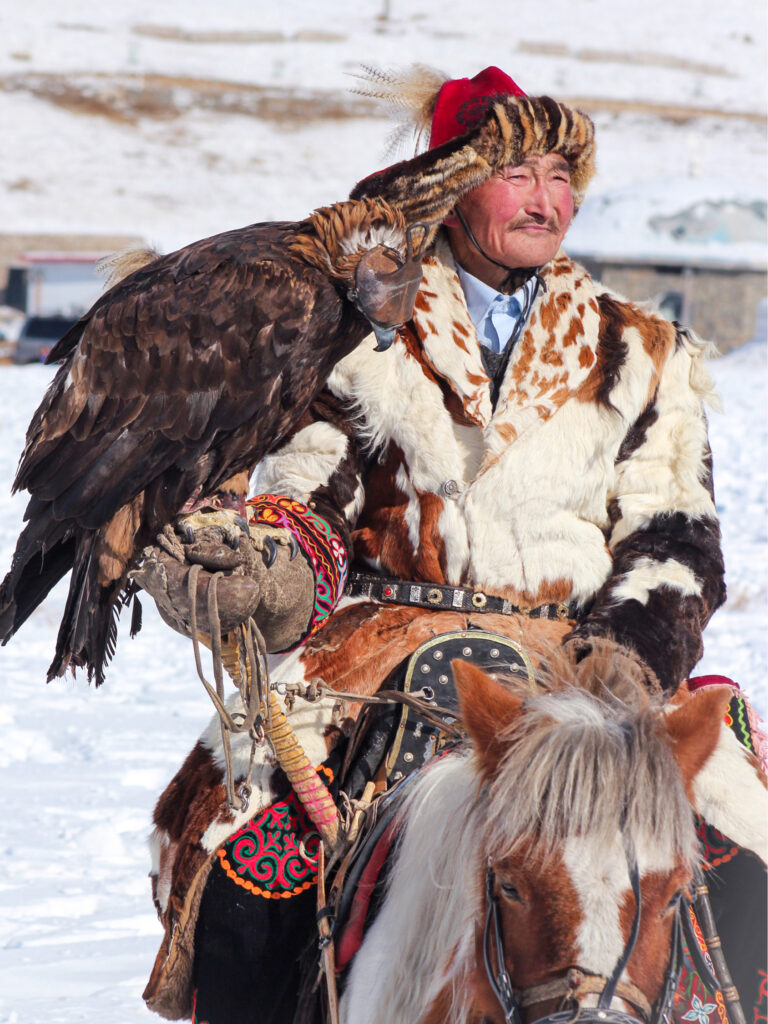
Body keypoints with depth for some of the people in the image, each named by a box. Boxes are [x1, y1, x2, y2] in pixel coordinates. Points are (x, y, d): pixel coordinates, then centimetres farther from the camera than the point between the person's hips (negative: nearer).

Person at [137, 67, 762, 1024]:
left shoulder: (641, 357, 15)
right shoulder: (365, 339, 12)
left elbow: (670, 533, 10)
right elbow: (308, 501, 8)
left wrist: (634, 647, -9)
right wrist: (265, 568, -15)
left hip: (580, 648, 1)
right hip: (391, 632, -1)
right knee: (239, 818, -23)